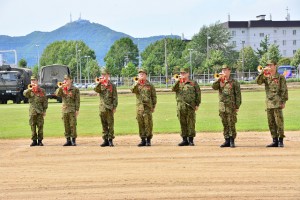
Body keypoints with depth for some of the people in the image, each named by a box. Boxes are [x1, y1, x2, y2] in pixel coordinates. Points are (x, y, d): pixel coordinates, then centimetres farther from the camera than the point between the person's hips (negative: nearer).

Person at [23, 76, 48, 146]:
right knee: (33, 126, 2)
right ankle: (34, 140, 8)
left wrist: (44, 110, 0)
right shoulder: (29, 91, 10)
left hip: (40, 111, -1)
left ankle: (40, 140, 5)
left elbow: (45, 101, 6)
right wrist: (30, 89, -28)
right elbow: (25, 94, -13)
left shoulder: (42, 90, 7)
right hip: (32, 111, 1)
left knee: (40, 126, -1)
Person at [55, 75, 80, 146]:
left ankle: (73, 140, 0)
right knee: (66, 126, 6)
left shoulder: (75, 89, 1)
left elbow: (77, 100, -2)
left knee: (73, 125, -6)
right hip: (64, 110, 4)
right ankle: (68, 140, 11)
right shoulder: (62, 89, 13)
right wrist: (61, 87, -11)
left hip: (72, 110, -4)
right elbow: (57, 94, -3)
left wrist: (77, 110, -9)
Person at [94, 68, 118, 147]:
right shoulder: (100, 85, 12)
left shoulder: (112, 85, 3)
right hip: (102, 107, 3)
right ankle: (105, 140, 12)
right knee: (104, 125, 7)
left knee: (110, 124, -2)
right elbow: (96, 90, -10)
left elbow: (115, 97, 1)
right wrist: (99, 83, -18)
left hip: (109, 107, -3)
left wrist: (114, 107, -6)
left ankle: (110, 139, 2)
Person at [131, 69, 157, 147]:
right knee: (140, 123, 4)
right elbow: (133, 90, -9)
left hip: (148, 107, -2)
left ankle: (148, 140, 3)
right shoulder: (137, 85, 12)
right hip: (139, 107, 2)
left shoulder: (150, 85, 6)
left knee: (148, 123, -4)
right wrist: (137, 82, -17)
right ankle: (143, 139, 11)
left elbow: (154, 96, 8)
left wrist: (153, 106, 3)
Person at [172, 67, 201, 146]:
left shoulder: (193, 83, 7)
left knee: (191, 123, -3)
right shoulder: (178, 83, 15)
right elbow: (173, 89, -3)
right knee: (182, 123, 5)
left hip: (190, 106, -3)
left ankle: (191, 140, 3)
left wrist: (197, 104, -3)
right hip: (180, 106, 3)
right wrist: (177, 81, -13)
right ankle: (184, 140, 13)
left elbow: (198, 94, 4)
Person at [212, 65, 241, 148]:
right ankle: (227, 141, 13)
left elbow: (238, 95, -2)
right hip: (222, 106, 4)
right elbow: (214, 87, -5)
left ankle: (232, 141, 2)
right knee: (225, 124, 8)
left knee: (231, 124, -5)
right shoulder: (220, 81, 13)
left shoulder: (234, 82, 0)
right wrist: (219, 79, -10)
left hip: (231, 107, -4)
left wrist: (237, 106, -7)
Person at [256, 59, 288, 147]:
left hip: (277, 103, -5)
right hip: (269, 103, 5)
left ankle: (280, 141, 2)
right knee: (271, 123, 7)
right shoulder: (266, 77, 13)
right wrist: (262, 72, -13)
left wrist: (283, 101, -9)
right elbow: (258, 81, -4)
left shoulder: (280, 77, 0)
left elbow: (284, 90, -2)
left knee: (279, 122, -5)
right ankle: (275, 141, 13)